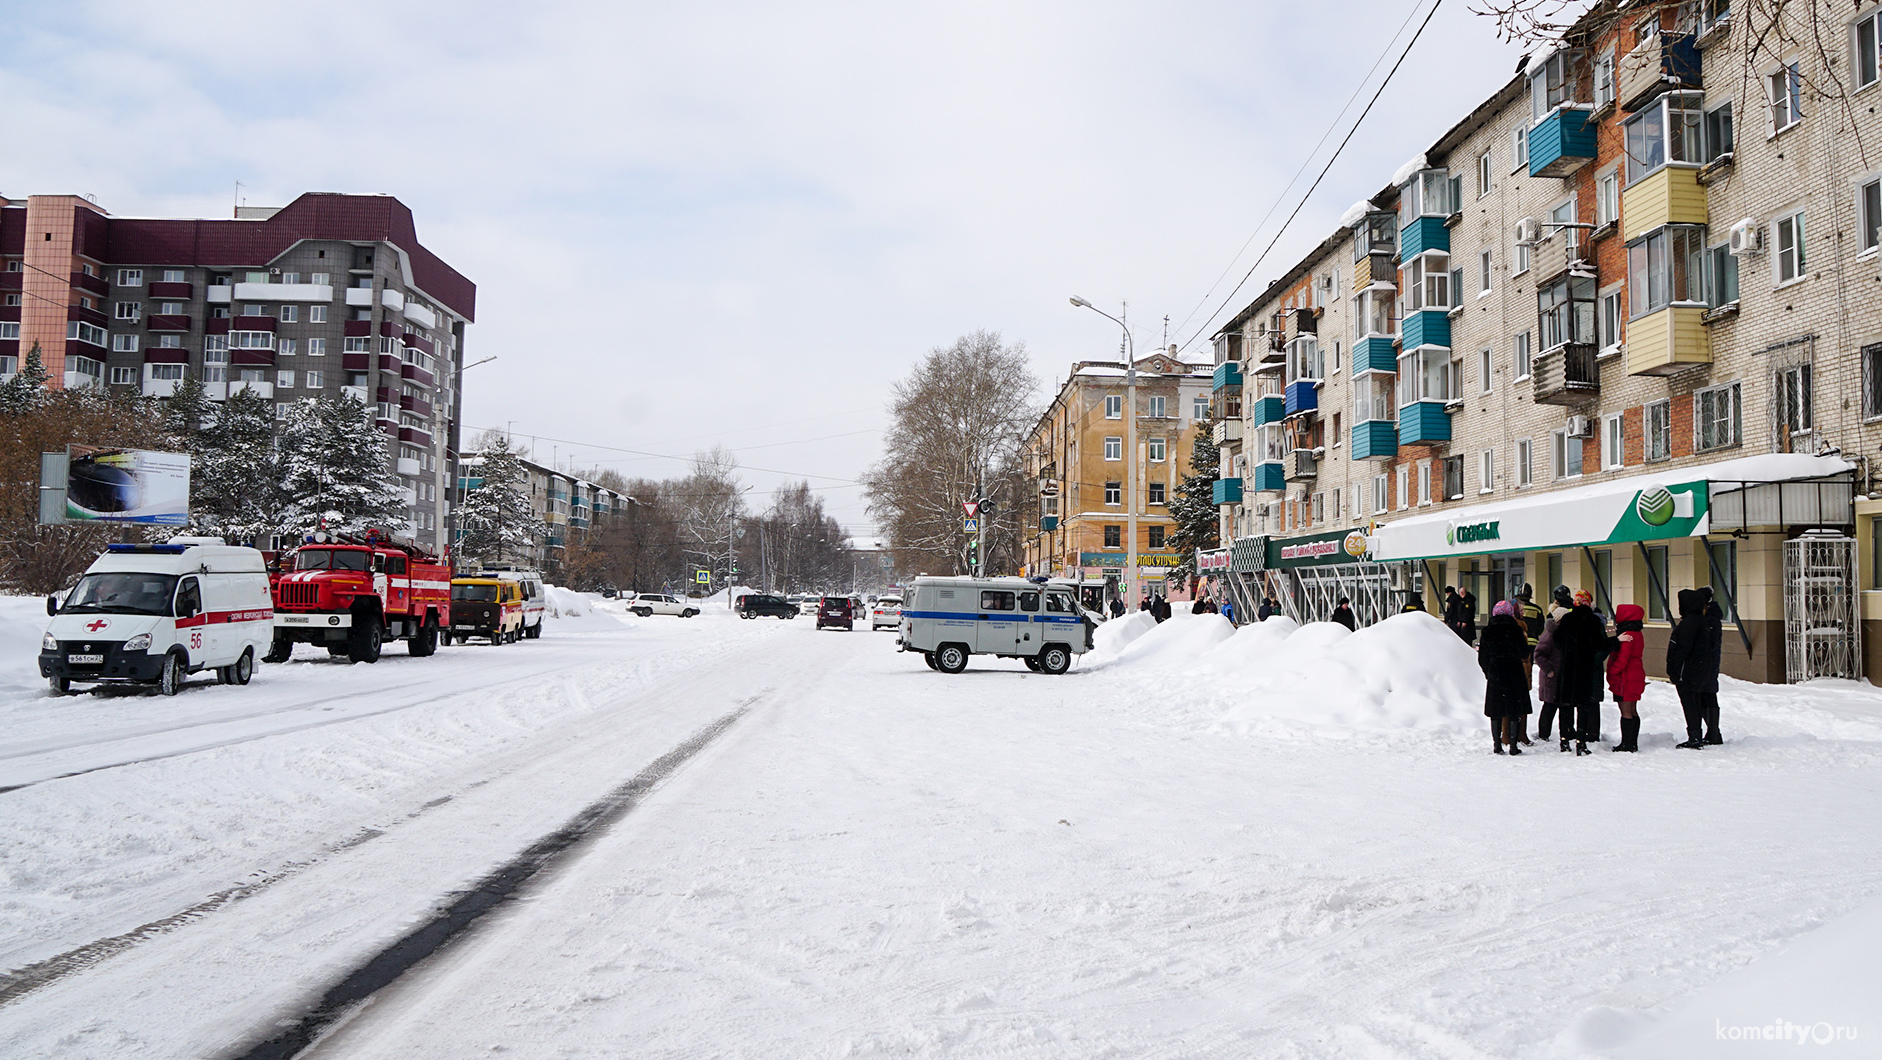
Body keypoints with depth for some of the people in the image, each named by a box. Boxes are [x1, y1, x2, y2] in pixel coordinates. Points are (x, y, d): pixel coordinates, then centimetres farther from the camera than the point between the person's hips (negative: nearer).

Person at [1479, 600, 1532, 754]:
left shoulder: (1488, 632, -1)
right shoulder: (1516, 629, -5)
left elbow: (1483, 658, 1)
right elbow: (1524, 652, 2)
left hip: (1495, 677, 1)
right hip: (1515, 676, -1)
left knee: (1496, 712, 8)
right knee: (1515, 712, 4)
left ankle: (1497, 744, 7)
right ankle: (1513, 745, 2)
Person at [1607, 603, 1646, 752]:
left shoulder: (1627, 635, -18)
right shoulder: (1637, 633, 13)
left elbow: (1622, 658, -21)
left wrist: (1612, 674, -15)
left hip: (1625, 678, -10)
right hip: (1636, 676, 10)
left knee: (1626, 712, -6)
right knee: (1633, 711, 13)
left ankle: (1627, 744, -4)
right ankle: (1633, 743, 19)